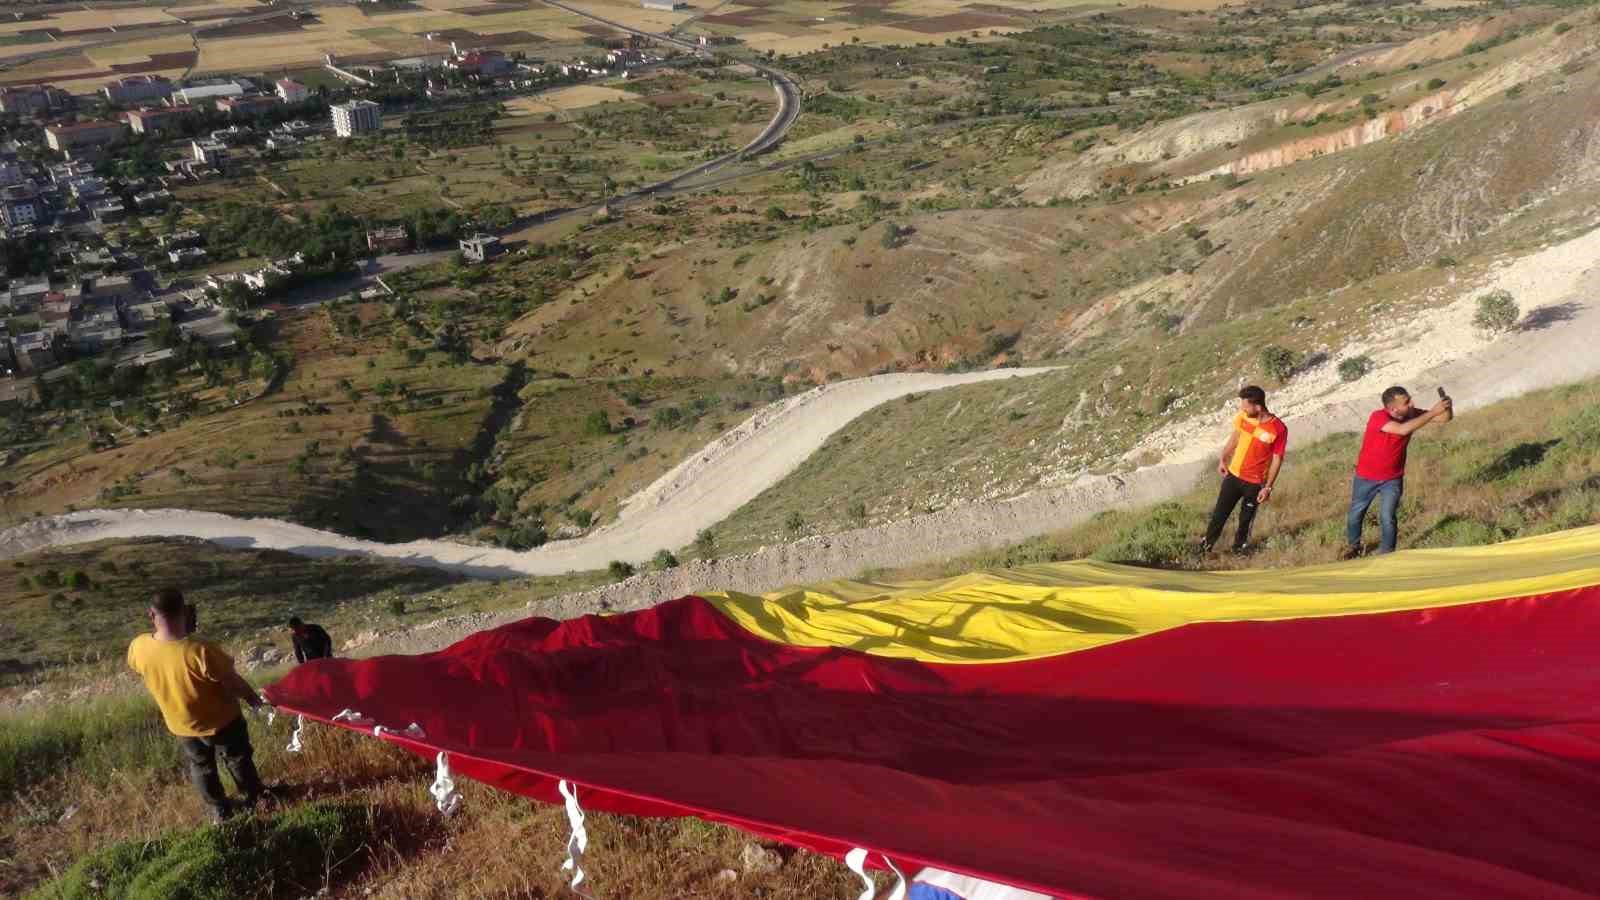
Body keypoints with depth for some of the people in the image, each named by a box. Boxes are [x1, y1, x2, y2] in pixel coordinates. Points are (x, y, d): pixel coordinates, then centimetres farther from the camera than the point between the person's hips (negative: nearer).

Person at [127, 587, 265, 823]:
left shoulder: (138, 647, -24)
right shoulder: (200, 651, -38)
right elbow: (233, 683, -25)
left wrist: (157, 629, -5)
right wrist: (252, 696, -4)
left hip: (182, 726, 4)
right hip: (221, 721, -3)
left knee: (200, 767, 29)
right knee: (238, 759, 24)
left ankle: (219, 810, 45)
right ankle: (255, 798, 44)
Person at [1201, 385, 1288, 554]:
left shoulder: (1279, 429, -23)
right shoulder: (1243, 416, -12)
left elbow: (1277, 460, -14)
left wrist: (1268, 487, -12)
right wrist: (1223, 459, 9)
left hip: (1255, 482, -3)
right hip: (1233, 474, 3)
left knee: (1246, 518, 16)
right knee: (1220, 512, 13)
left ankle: (1239, 546, 39)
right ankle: (1207, 543, 31)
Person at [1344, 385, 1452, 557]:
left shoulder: (1411, 414, -16)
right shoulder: (1378, 417, -31)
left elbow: (1445, 418, -13)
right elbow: (1403, 430, -46)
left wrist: (1447, 407, -36)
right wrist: (1433, 411, -46)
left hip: (1392, 479, 2)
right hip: (1366, 478, -2)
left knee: (1387, 518, -10)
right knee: (1356, 514, 15)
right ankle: (1353, 547, 41)